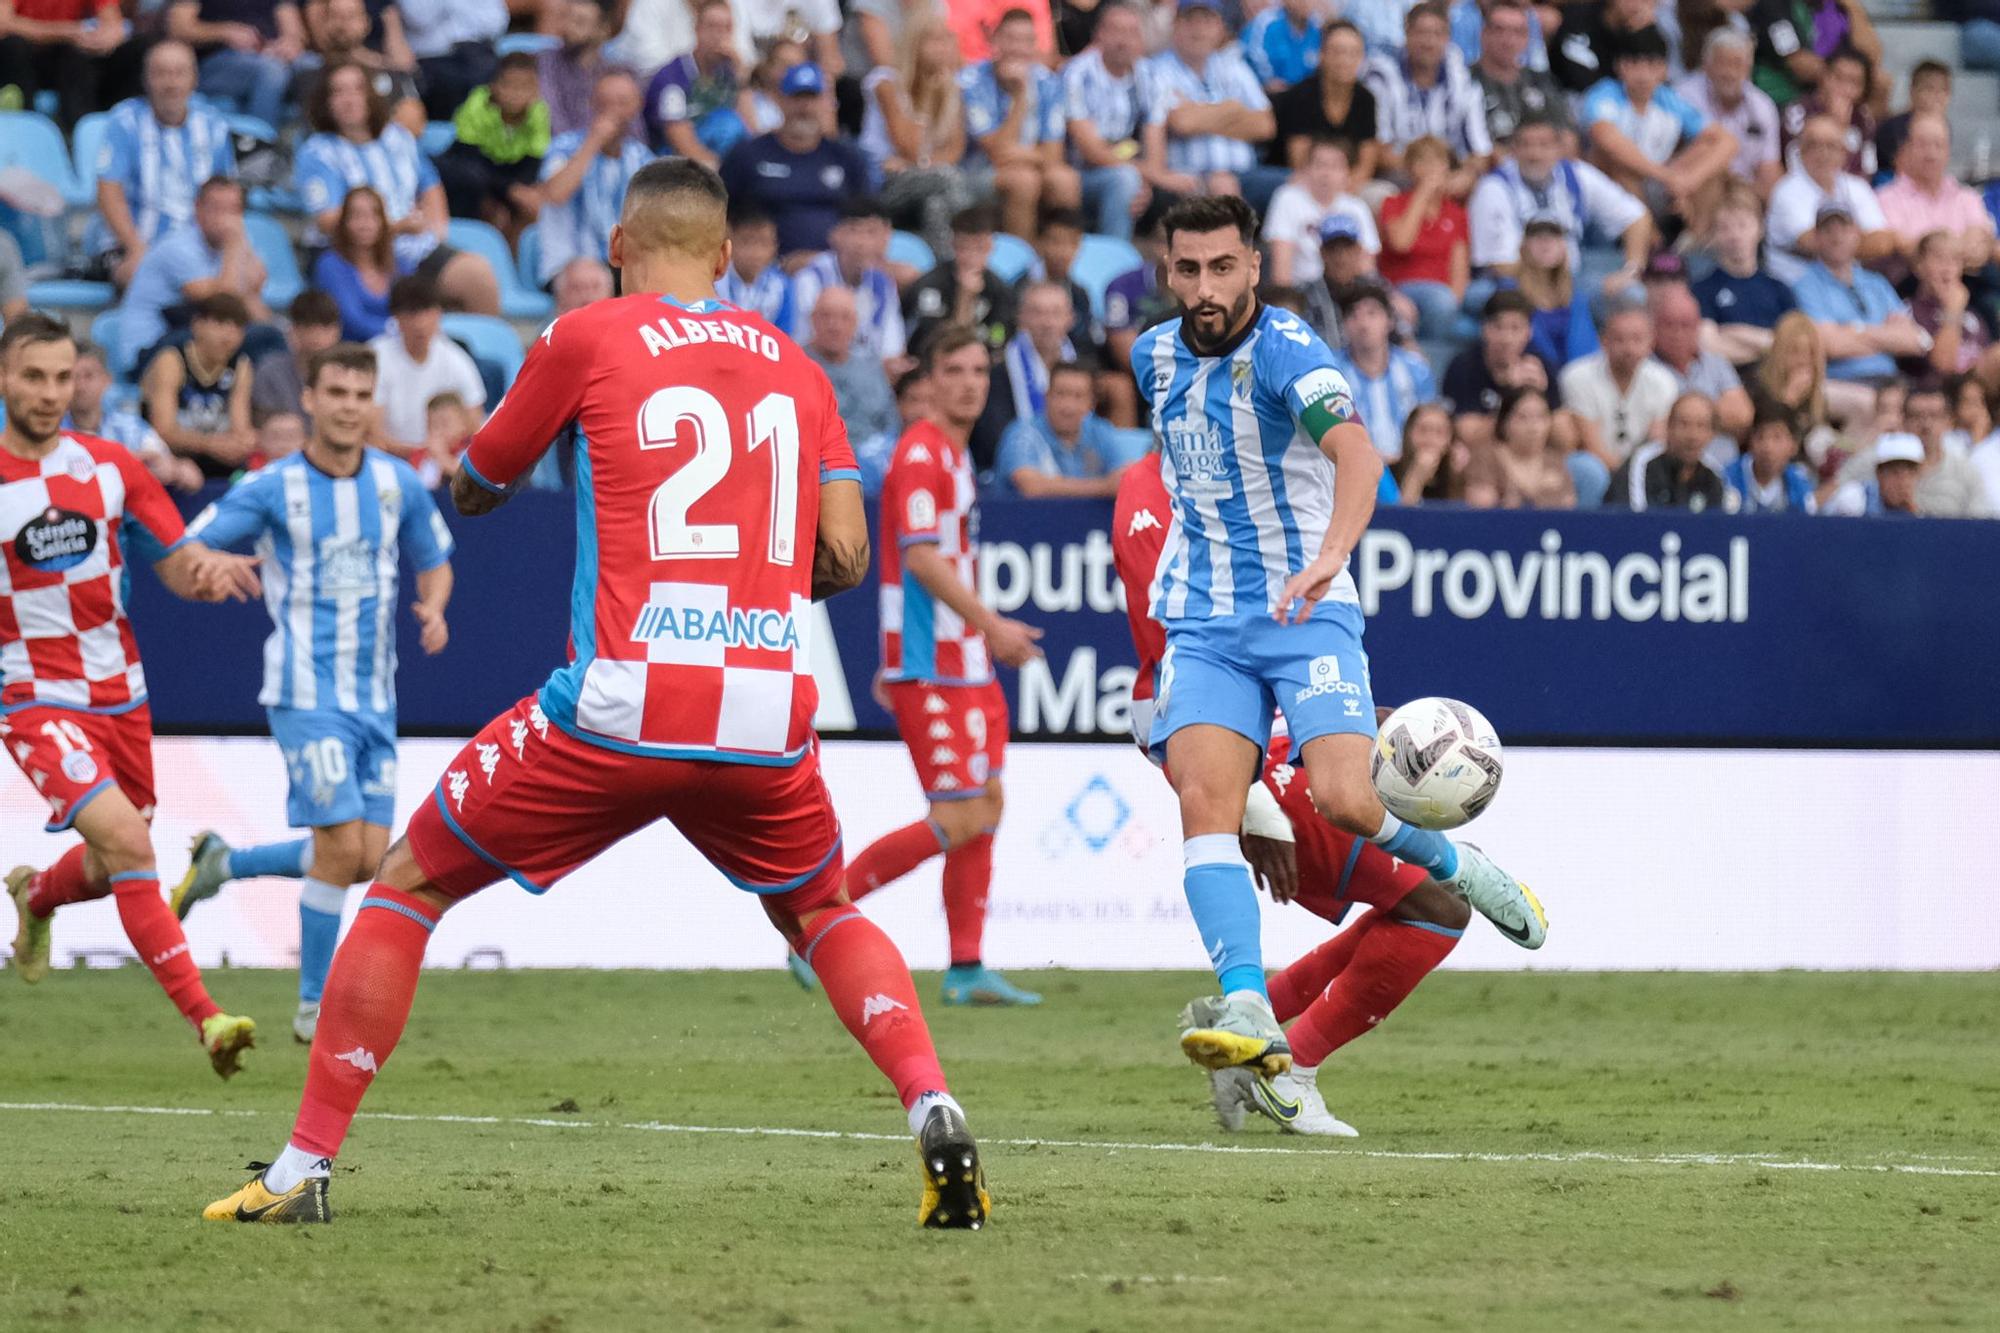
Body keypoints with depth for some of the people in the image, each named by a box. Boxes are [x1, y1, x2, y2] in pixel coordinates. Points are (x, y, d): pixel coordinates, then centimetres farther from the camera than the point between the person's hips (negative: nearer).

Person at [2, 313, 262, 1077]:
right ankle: (206, 1019, -27)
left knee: (111, 869, 19)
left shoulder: (110, 467, 1)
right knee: (128, 842, -24)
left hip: (119, 697, 5)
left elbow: (180, 569, 5)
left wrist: (214, 568, -18)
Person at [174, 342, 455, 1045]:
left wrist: (433, 609, -2)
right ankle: (313, 1008, 1)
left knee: (368, 857, 1)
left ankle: (223, 861, 25)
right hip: (308, 692, -5)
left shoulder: (398, 482, 5)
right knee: (342, 848, -14)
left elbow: (435, 561, 20)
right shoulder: (272, 487, -6)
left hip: (375, 696, 5)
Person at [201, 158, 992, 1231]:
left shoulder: (585, 339, 3)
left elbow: (471, 492, 16)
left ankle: (302, 1169, 9)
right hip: (768, 716, 3)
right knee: (822, 914, 28)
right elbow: (844, 556, 8)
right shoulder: (793, 366, 13)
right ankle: (934, 1112, 3)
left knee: (407, 888, 13)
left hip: (620, 708, -3)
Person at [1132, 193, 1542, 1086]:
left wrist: (1328, 558, -49)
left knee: (1343, 798, -20)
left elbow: (1357, 452, -33)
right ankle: (1248, 1014, -28)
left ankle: (1452, 865, 16)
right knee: (1204, 798, -19)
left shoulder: (1284, 352, -14)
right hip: (1203, 624, 5)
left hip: (1306, 612, -5)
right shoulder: (1155, 357, 8)